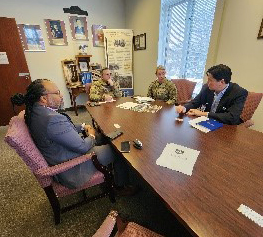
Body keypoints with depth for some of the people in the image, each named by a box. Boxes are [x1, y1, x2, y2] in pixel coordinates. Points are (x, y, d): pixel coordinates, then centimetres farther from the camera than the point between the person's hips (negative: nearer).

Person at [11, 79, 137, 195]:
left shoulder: (36, 112, -2)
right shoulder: (53, 119, -35)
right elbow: (83, 147, -27)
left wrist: (82, 126, 4)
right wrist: (92, 136, -7)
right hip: (71, 170, -9)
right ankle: (122, 185, 25)